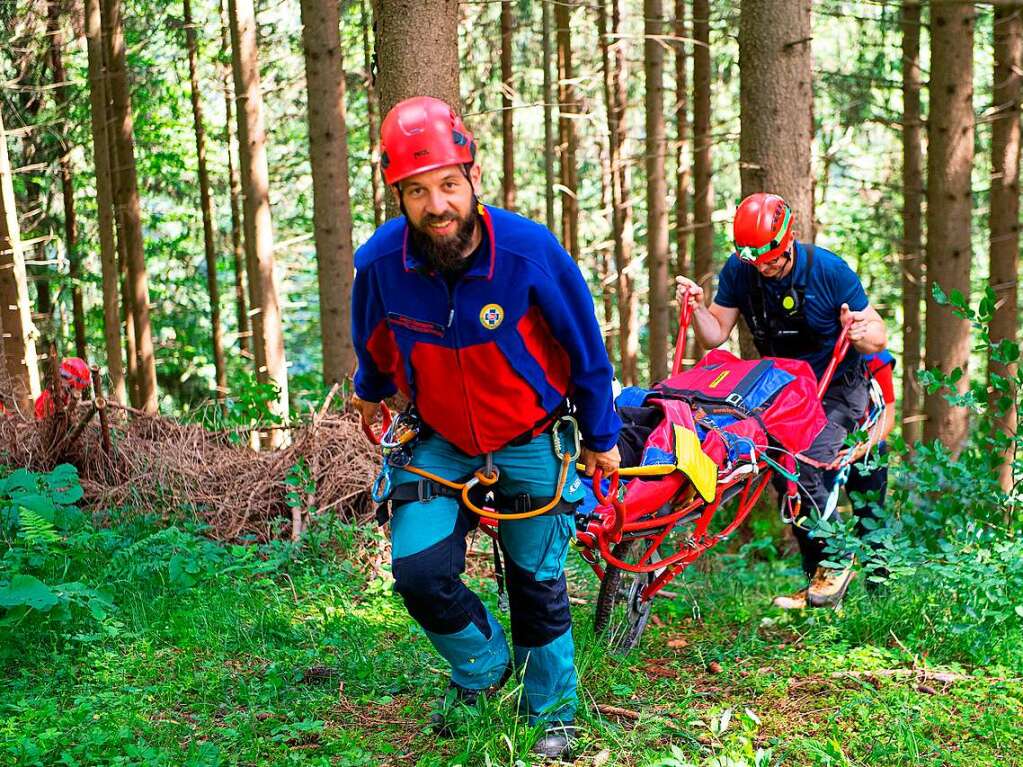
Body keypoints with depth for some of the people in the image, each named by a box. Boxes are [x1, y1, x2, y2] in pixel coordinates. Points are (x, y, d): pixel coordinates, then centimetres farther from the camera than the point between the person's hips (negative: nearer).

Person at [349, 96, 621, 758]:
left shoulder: (530, 251, -26)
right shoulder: (381, 262, -20)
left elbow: (585, 347, -10)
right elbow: (374, 341, 6)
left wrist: (602, 437, 0)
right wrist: (370, 393, 24)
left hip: (529, 442, -1)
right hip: (440, 442, 2)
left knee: (538, 585, 8)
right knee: (419, 569, -11)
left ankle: (554, 712, 31)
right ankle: (482, 668, 20)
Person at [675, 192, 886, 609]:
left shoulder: (829, 270, -19)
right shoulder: (739, 271, -8)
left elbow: (878, 337, -15)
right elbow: (714, 336, -4)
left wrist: (863, 334, -37)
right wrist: (697, 307, -23)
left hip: (836, 389, -5)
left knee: (803, 465, -24)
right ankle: (818, 579, 14)